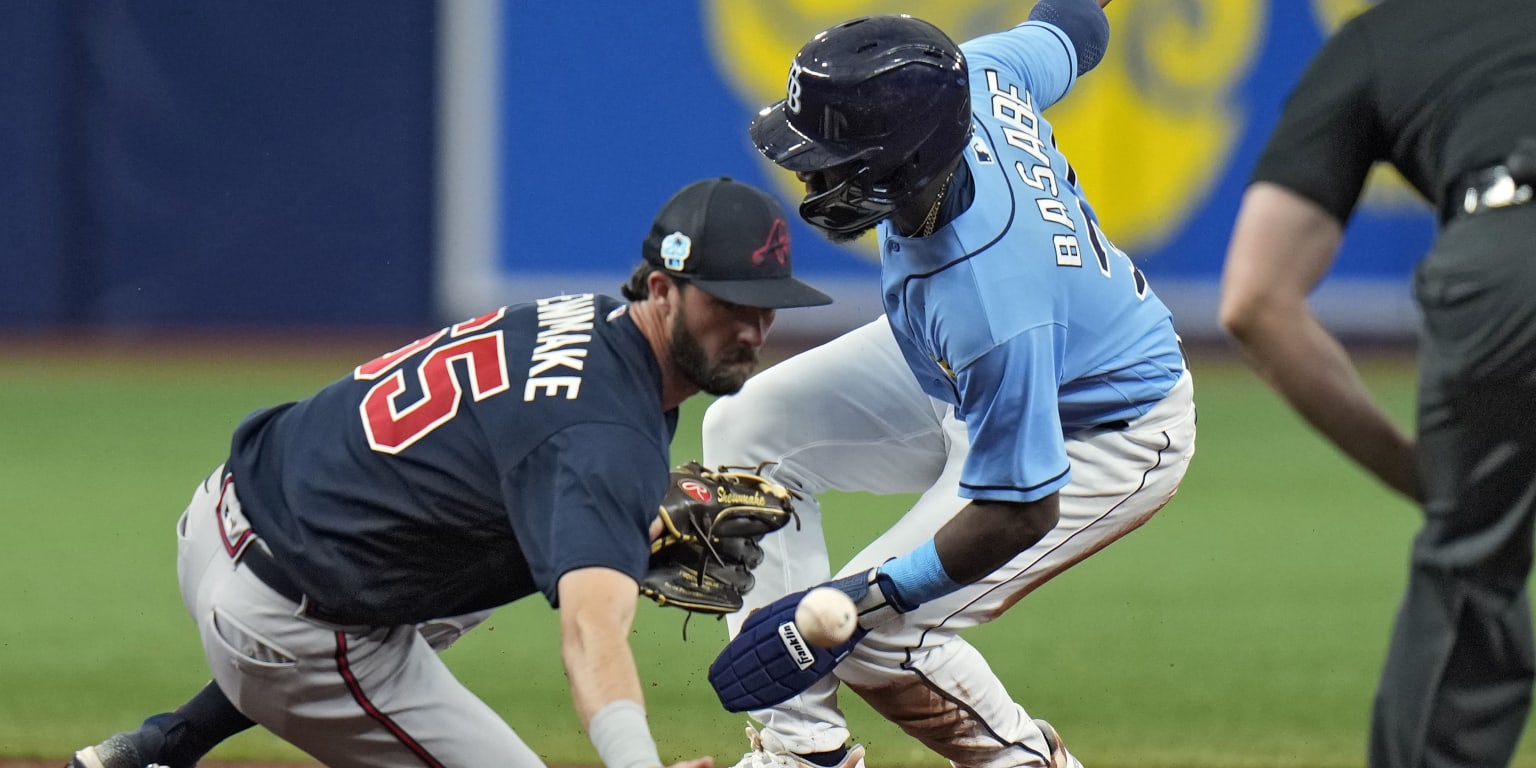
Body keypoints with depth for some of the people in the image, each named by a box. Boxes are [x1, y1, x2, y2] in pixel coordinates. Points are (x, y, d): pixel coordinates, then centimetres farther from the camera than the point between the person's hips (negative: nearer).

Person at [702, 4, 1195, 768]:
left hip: (1107, 437, -9)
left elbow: (1020, 509, -33)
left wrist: (856, 600, -29)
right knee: (747, 428, 1)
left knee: (876, 638, -15)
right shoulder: (975, 79, -27)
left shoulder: (988, 302, -44)